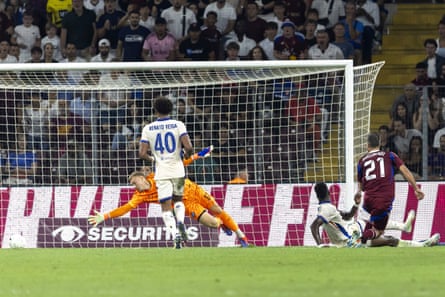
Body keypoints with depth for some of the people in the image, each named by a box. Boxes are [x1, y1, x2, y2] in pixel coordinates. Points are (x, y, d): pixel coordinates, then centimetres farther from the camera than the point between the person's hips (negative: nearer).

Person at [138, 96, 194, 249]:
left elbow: (142, 154, -6)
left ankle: (175, 234, -19)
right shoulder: (178, 125, -3)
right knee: (178, 200, 24)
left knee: (166, 207, 1)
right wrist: (187, 154, 10)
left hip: (161, 173, -1)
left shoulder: (148, 128, 0)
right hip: (178, 170, 1)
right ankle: (180, 221, -4)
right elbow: (188, 147, -13)